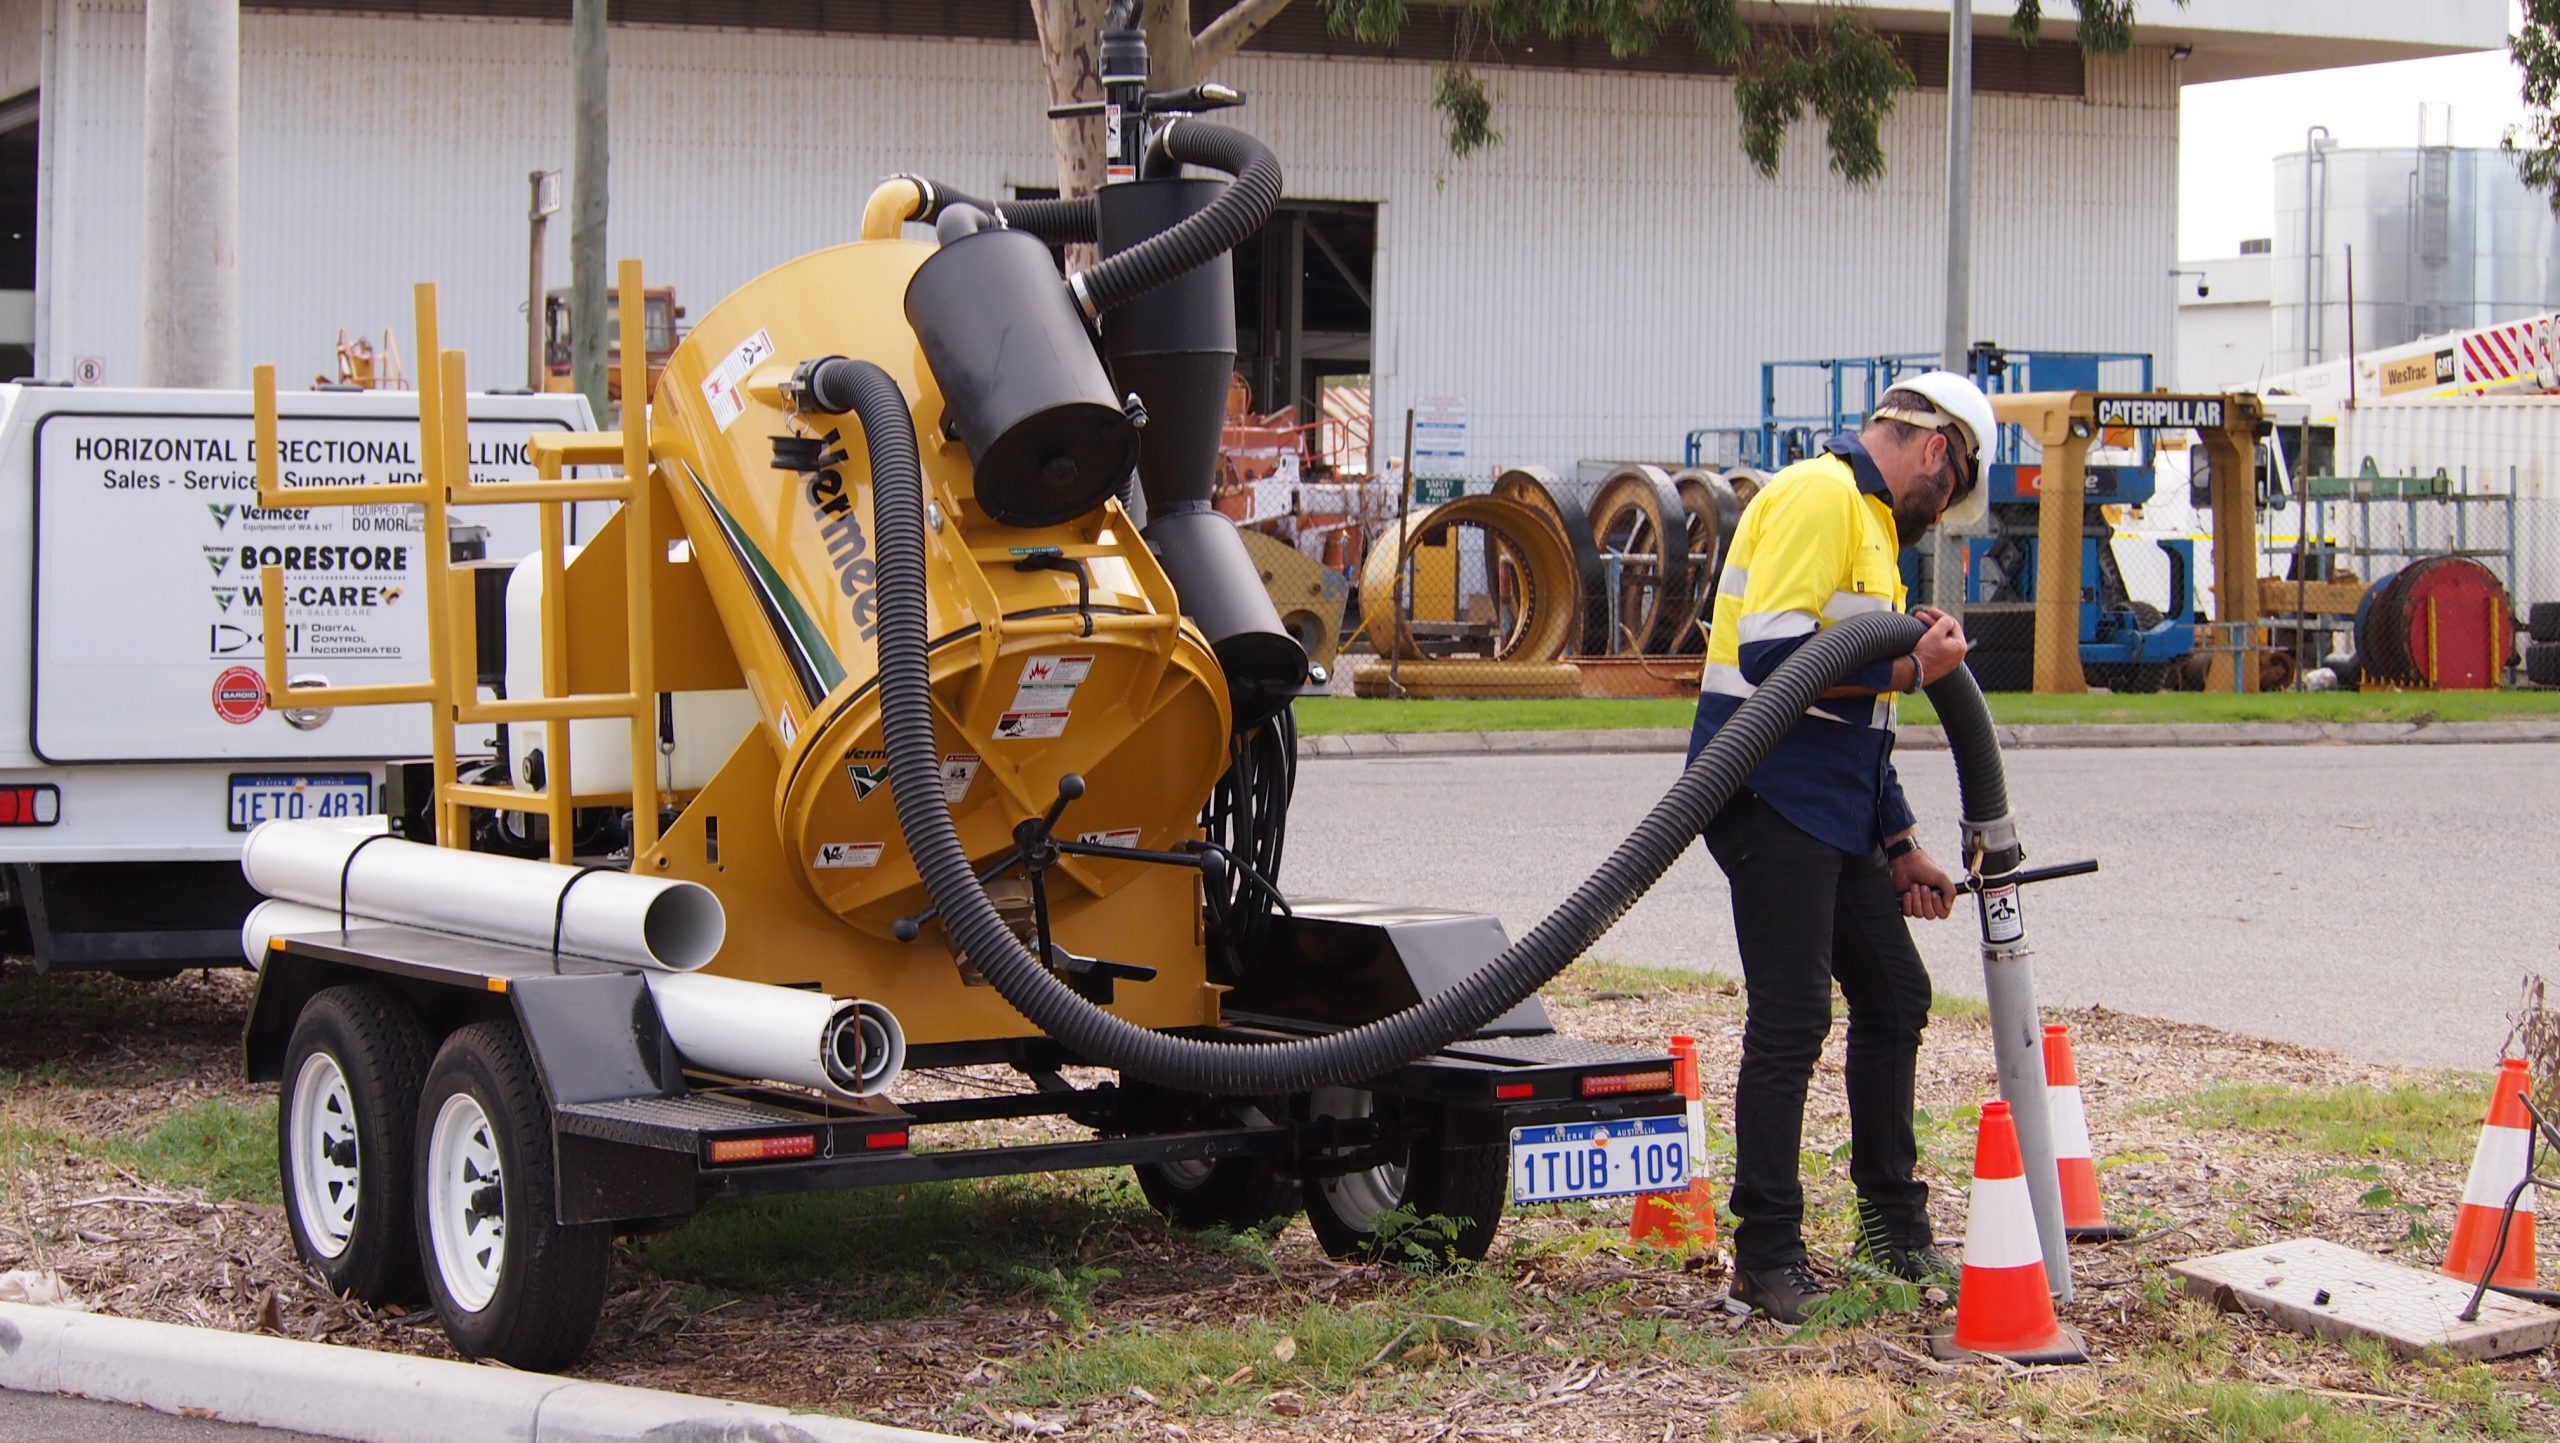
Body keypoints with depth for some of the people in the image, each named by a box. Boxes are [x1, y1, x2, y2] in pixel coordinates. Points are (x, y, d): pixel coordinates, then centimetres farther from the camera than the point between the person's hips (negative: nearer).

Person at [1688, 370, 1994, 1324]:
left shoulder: (1872, 521, 22)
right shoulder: (1819, 496, -11)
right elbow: (1773, 654, -24)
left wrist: (1901, 847, 24)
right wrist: (1911, 668, -16)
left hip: (1832, 813, 10)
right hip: (1770, 796, -10)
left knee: (1895, 994, 15)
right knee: (1790, 1022, -8)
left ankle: (1893, 1224, 26)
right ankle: (1766, 1258, -2)